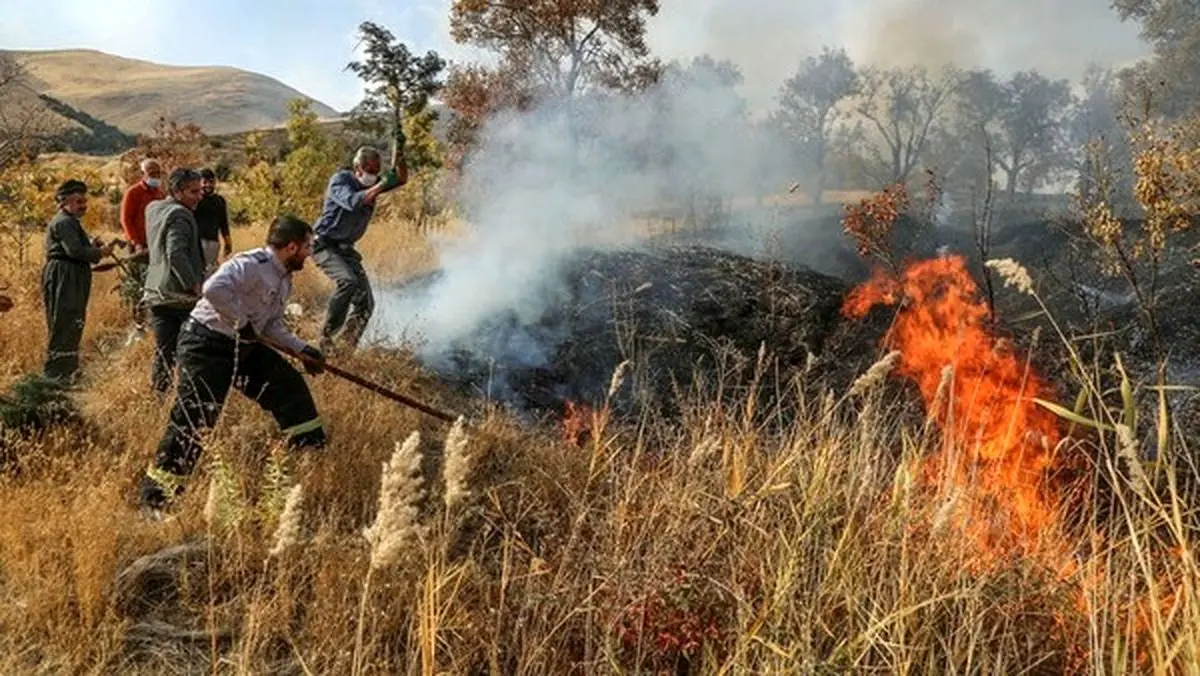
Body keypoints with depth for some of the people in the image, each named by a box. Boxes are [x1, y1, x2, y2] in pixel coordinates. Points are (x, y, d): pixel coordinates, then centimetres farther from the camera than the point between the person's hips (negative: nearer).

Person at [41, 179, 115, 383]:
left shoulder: (69, 221, 23)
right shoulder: (63, 222, -12)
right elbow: (74, 251, -22)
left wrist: (91, 245, 7)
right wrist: (99, 252, -11)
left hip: (71, 280, 11)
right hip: (64, 279, -11)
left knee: (73, 325, 16)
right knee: (64, 326, -9)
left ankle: (68, 370, 26)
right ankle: (55, 374, -6)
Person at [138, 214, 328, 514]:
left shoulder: (283, 278, 11)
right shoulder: (251, 264, -21)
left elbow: (273, 324, 16)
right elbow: (214, 288, -37)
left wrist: (302, 349, 6)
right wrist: (243, 323, -26)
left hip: (243, 345, 10)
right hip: (207, 343, -10)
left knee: (290, 387, 10)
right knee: (193, 420, -11)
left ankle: (312, 455, 28)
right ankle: (153, 498, -2)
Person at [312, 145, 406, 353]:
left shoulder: (372, 183, 5)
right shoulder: (340, 180, -14)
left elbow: (402, 179, -3)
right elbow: (352, 202, -33)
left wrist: (399, 158, -19)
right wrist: (380, 186, -38)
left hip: (345, 248, 7)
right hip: (325, 245, -7)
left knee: (366, 302, -1)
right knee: (348, 281, -32)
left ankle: (348, 344, 12)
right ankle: (326, 336, -24)